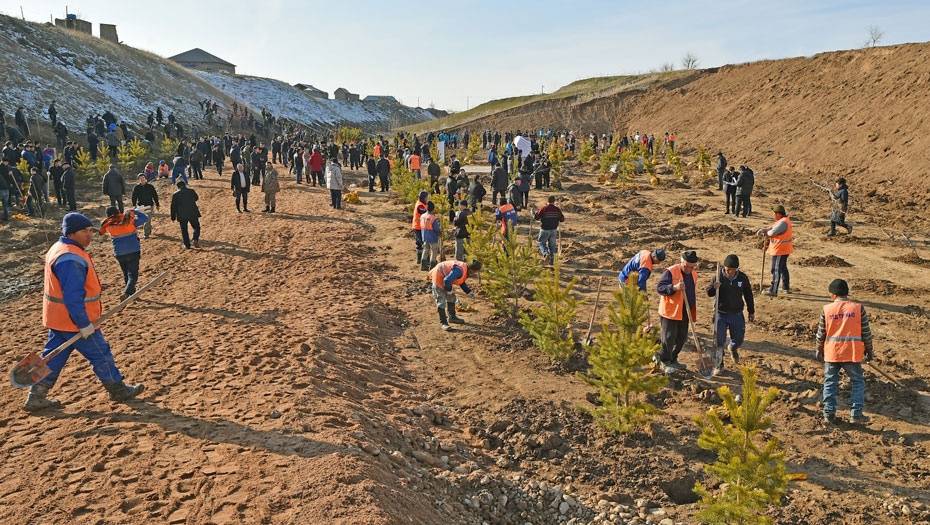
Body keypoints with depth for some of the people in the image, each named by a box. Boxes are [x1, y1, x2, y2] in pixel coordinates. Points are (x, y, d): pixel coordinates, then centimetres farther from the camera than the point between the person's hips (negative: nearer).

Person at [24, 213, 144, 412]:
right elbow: (73, 297, -27)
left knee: (53, 357, 16)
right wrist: (84, 325, -23)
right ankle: (118, 390, 19)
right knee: (100, 354, 5)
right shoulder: (71, 260, -25)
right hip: (74, 320, -10)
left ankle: (36, 397, 22)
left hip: (59, 318, 10)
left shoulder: (60, 248, 10)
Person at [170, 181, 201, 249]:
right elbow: (196, 198, 18)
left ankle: (187, 245, 12)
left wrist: (173, 217, 9)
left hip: (182, 215, 0)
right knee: (196, 227, 14)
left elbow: (173, 207, 1)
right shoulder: (191, 191, -2)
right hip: (193, 214, 0)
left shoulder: (175, 194, -2)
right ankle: (196, 240, -9)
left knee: (184, 230, 11)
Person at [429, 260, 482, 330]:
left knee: (451, 297, 18)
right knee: (441, 300, -9)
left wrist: (469, 292, 8)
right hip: (438, 276, -10)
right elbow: (447, 281, -34)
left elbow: (462, 283, 16)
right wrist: (449, 290, -17)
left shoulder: (465, 269, 0)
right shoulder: (459, 270, -33)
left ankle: (452, 317, 33)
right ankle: (443, 322, -3)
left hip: (444, 277, 10)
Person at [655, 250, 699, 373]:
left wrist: (693, 313, 22)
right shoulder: (671, 272, -15)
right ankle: (664, 362, 13)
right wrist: (674, 287, -37)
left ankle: (672, 360, 29)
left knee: (682, 338, 13)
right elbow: (659, 287, -21)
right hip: (670, 312, -7)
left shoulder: (693, 273, 10)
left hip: (685, 312, 7)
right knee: (669, 338, -3)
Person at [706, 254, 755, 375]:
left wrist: (751, 312, 13)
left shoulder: (743, 278, -5)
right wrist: (714, 287, -30)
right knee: (719, 342, -1)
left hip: (737, 315, 2)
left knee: (738, 340, 10)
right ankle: (718, 365, 15)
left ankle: (733, 348, 46)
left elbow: (748, 295, 7)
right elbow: (709, 293, -7)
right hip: (721, 315, -2)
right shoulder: (719, 277, -10)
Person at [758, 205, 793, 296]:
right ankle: (787, 288, 33)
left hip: (780, 250, -11)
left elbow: (773, 232, -28)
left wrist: (766, 234, -6)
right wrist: (764, 230, -3)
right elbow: (773, 227, 14)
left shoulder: (783, 222, -22)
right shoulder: (782, 221, 13)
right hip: (784, 249, 11)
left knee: (776, 270, -7)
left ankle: (773, 291, -4)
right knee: (783, 268, 22)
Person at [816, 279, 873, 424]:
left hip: (831, 353, 1)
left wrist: (819, 350, 17)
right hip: (852, 353, -1)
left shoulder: (827, 309, -3)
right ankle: (856, 414, 10)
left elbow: (821, 333, 3)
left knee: (830, 383, 11)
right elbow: (866, 332, 0)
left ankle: (829, 414, 10)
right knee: (857, 383, 13)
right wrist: (869, 351, 13)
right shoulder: (858, 308, -4)